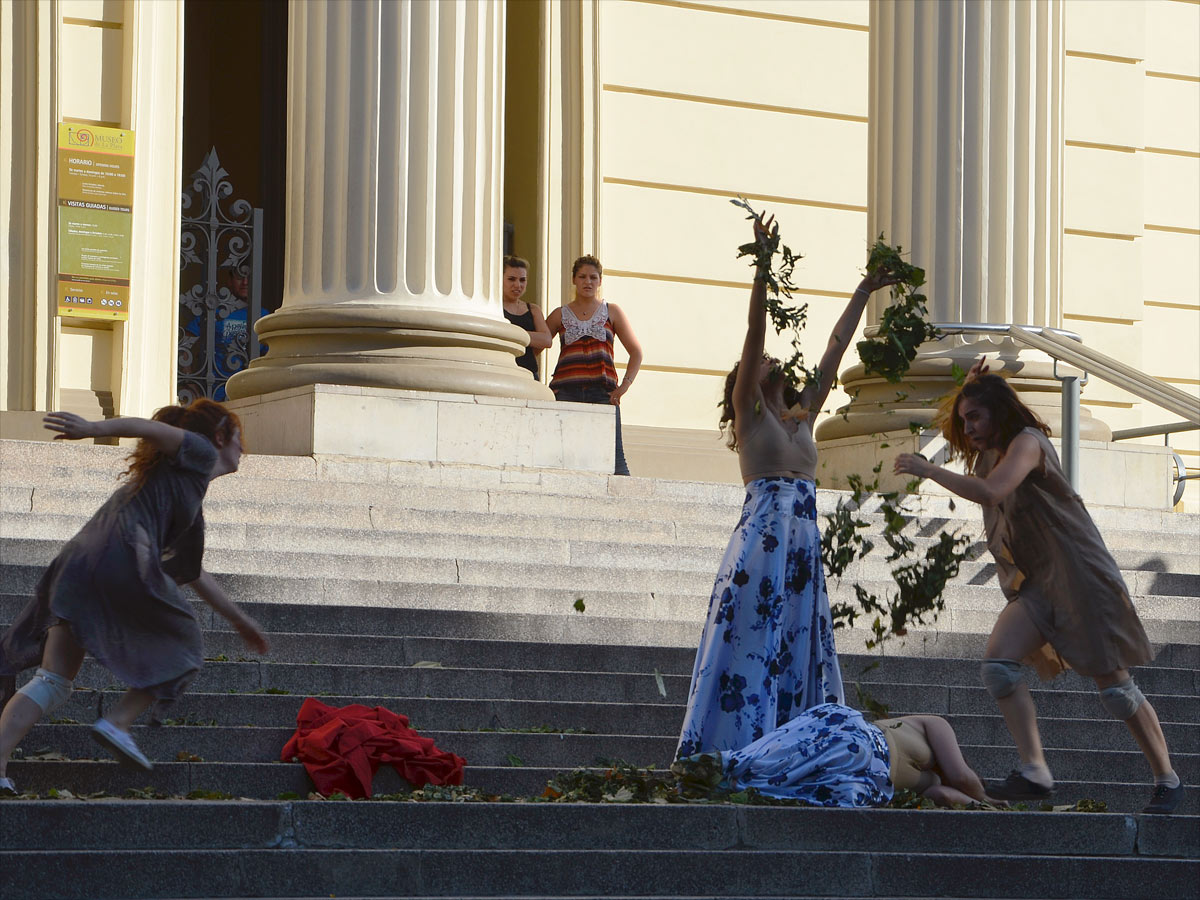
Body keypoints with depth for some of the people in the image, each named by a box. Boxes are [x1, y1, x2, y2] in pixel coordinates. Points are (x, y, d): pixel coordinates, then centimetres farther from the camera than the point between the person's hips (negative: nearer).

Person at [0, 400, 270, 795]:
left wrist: (238, 619, 56)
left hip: (76, 562, 8)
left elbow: (191, 571, 47)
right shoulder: (198, 455, 15)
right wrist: (94, 428, -21)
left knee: (52, 681, 2)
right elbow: (149, 428, -3)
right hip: (124, 557, -8)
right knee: (182, 652, 12)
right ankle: (116, 723, -3)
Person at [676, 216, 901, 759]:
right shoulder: (749, 409, 7)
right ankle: (727, 756, -15)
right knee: (751, 649, -11)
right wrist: (762, 271, -9)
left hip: (804, 544, 6)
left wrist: (863, 292, 28)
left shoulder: (803, 417, 22)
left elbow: (834, 349, 25)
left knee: (800, 655, 2)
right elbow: (754, 335, -2)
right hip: (762, 538, -6)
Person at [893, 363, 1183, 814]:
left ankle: (1167, 781, 9)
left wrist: (927, 469, -25)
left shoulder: (1027, 442, -14)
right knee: (997, 665, -14)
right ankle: (1034, 773, -17)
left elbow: (990, 491, -30)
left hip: (1082, 575, -9)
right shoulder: (991, 454, 14)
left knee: (1114, 688, -4)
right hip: (1037, 583, 9)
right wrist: (973, 387, 15)